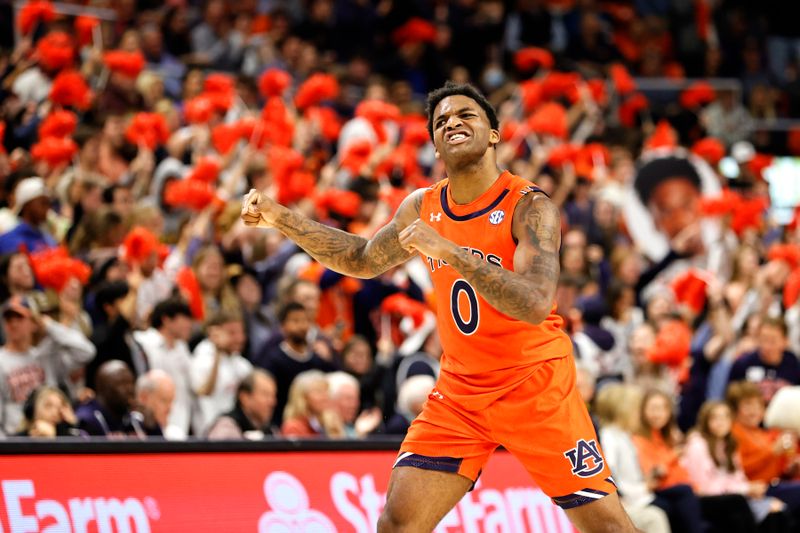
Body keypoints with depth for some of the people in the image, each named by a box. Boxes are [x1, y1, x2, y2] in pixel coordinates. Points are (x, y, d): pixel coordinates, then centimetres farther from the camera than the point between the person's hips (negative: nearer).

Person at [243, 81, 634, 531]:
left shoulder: (529, 206, -16)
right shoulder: (423, 208, 2)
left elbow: (536, 304, -31)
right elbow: (363, 260, 20)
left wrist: (452, 251, -37)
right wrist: (281, 218, 12)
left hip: (535, 384, -5)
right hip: (461, 389, 5)